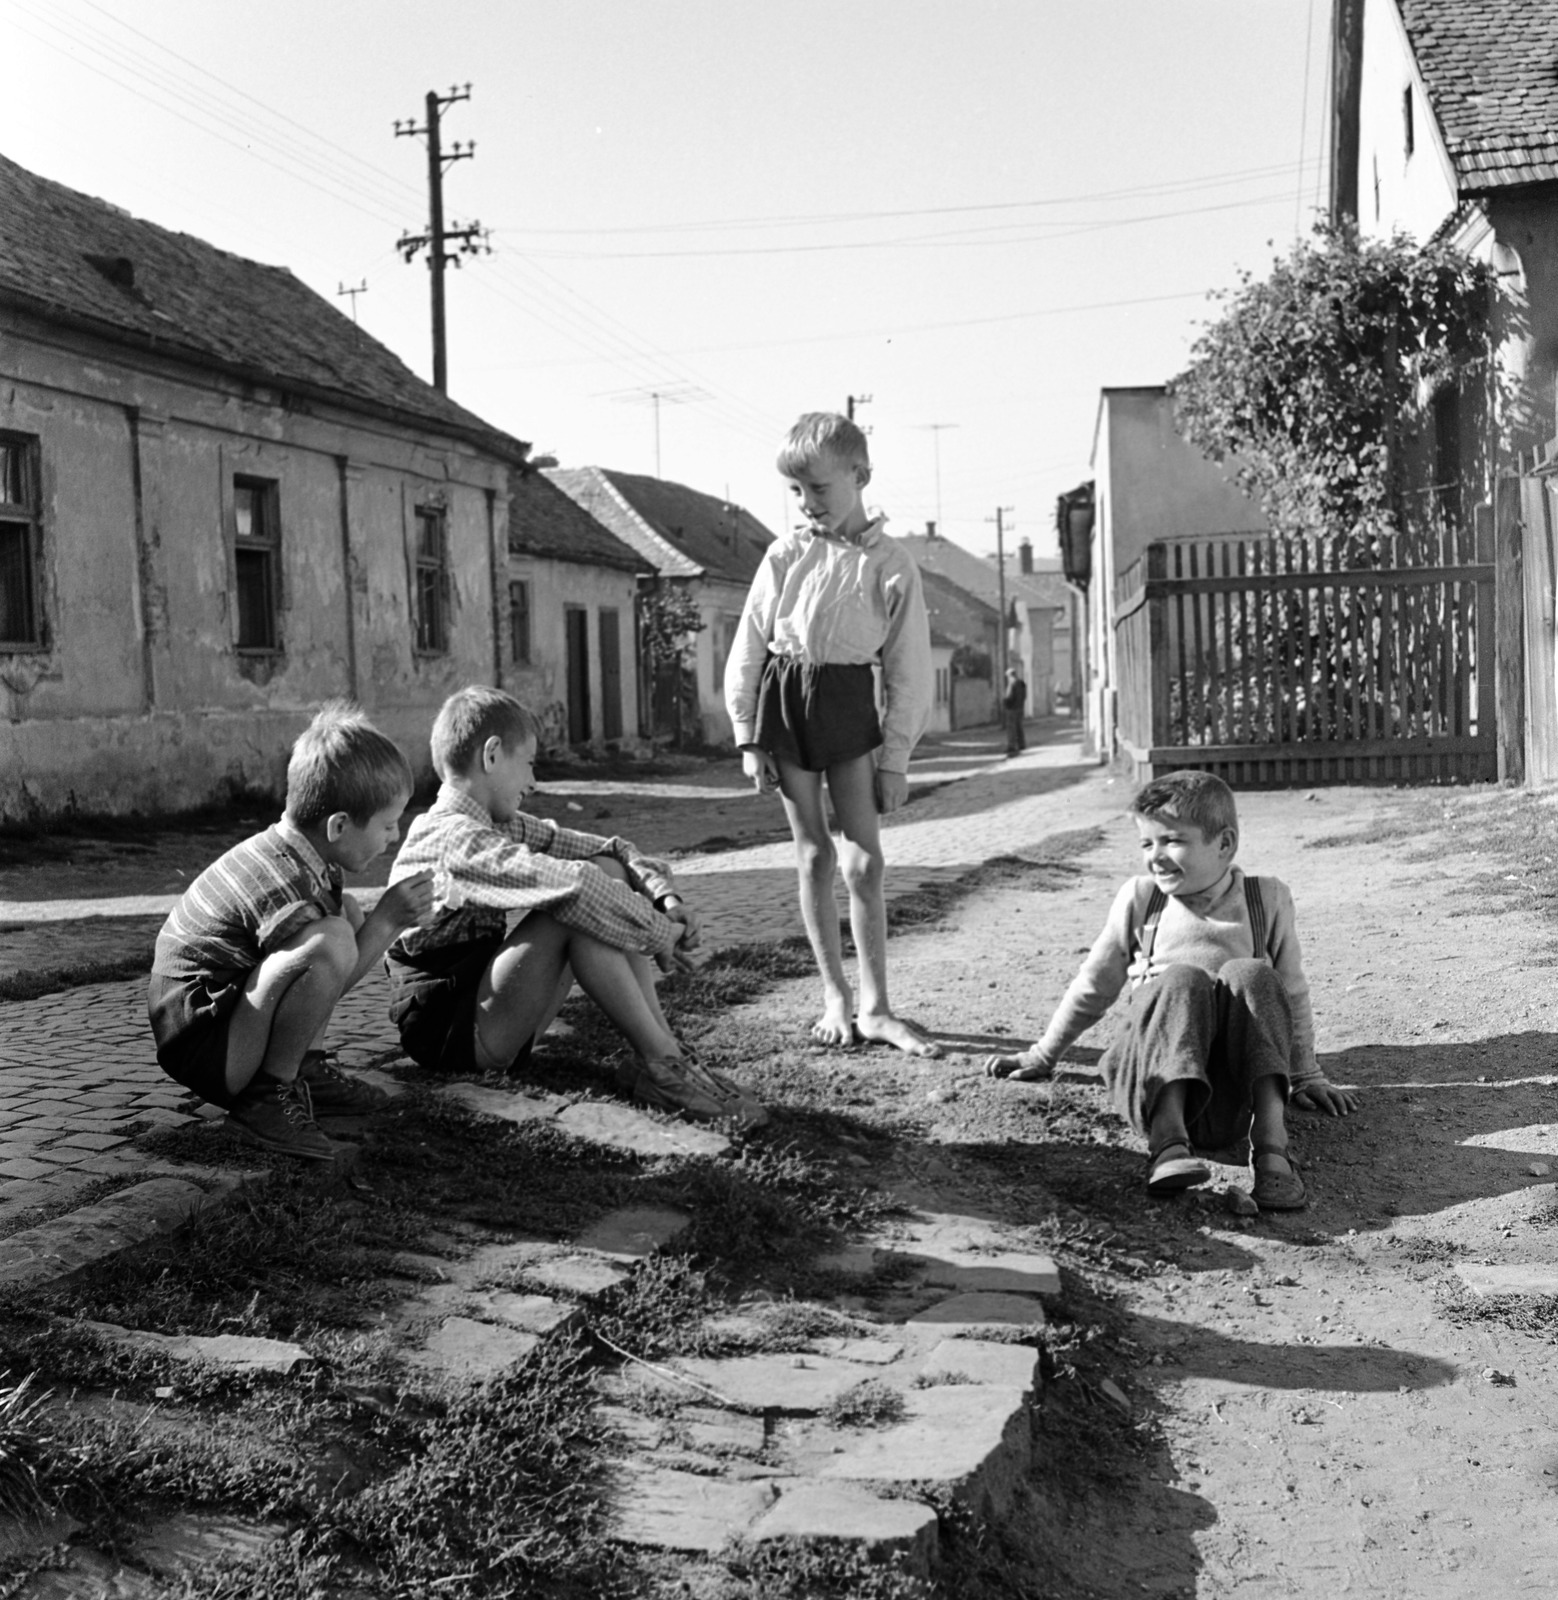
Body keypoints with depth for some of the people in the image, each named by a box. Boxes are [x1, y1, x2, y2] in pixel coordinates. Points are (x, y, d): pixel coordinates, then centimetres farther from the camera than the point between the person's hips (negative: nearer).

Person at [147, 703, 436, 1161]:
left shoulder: (283, 852, 6)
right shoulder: (284, 886, -25)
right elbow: (328, 971, -18)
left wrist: (392, 916, 1)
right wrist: (384, 921, -12)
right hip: (200, 1050, -11)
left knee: (345, 911, 15)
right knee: (331, 940, -32)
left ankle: (305, 1068, 10)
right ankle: (267, 1096, -15)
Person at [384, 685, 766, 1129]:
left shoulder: (500, 826, 11)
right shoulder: (455, 839, -20)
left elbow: (605, 849, 10)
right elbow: (568, 885, -33)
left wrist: (664, 896, -7)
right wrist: (656, 934, -23)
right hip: (447, 1031, -9)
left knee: (607, 872, -2)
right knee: (576, 906, -27)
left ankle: (663, 1044, -10)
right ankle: (662, 1066, -21)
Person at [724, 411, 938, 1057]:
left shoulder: (890, 565, -4)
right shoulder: (785, 555, -1)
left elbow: (907, 672, -2)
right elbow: (748, 650, 3)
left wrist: (895, 757, -4)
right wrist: (748, 739, 0)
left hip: (850, 706, -1)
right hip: (785, 700, 1)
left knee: (864, 862, -2)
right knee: (814, 857, 7)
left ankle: (875, 1008, 5)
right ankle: (835, 997, 17)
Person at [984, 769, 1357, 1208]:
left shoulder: (1266, 899, 13)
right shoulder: (1139, 899, 12)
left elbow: (1291, 993, 22)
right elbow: (1094, 984, 22)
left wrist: (1306, 1076, 22)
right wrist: (1042, 1056, 26)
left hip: (1237, 1089, 0)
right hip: (1151, 1076, 0)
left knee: (1249, 974, -27)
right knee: (1181, 979, -29)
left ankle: (1271, 1146, -39)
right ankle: (1167, 1142, -45)